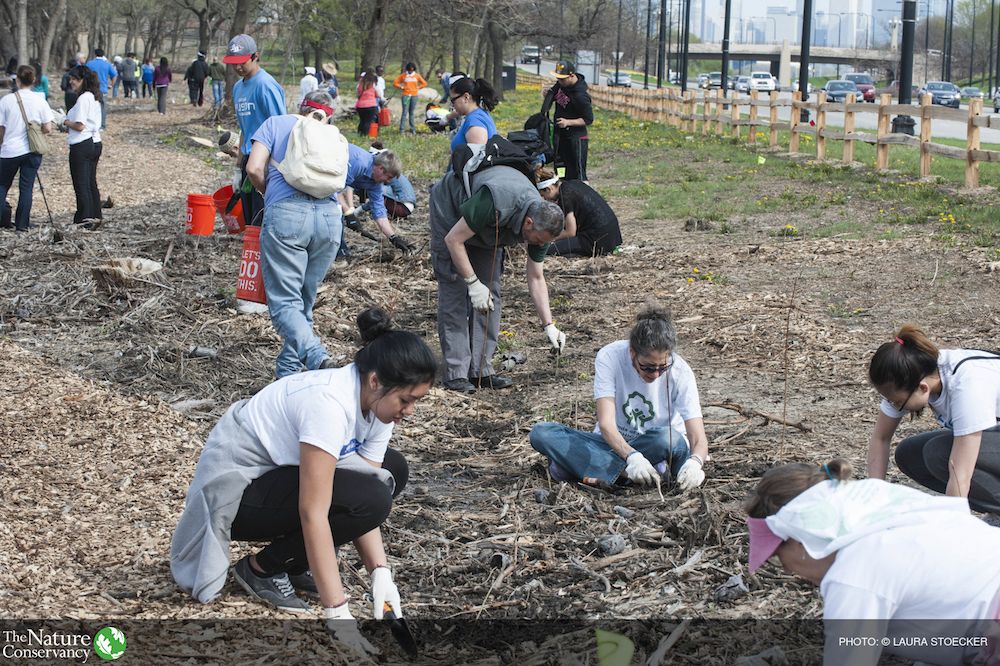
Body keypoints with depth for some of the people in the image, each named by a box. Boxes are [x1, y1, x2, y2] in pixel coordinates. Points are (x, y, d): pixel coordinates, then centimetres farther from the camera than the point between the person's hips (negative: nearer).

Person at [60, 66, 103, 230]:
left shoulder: (83, 99, -17)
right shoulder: (94, 97, 11)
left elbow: (80, 126, -20)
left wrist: (66, 122, -4)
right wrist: (69, 121, 12)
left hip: (81, 146, -9)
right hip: (95, 143, 9)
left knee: (81, 185, -3)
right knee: (91, 182, 17)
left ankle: (84, 221, -2)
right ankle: (95, 217, 22)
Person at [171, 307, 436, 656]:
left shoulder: (377, 404, -7)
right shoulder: (328, 404, -33)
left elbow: (362, 504, -5)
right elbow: (313, 514, -35)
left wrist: (381, 573, -19)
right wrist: (339, 615, -36)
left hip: (277, 471, 9)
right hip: (233, 489, -9)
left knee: (392, 471, 2)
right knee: (369, 499, -24)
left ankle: (298, 562, 8)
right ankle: (262, 568, -5)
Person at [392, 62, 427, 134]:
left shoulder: (417, 76, 8)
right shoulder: (403, 75, 2)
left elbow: (424, 83, 15)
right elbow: (395, 82, 5)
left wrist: (418, 88, 5)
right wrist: (401, 87, -2)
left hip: (414, 96, 2)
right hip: (406, 95, -2)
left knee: (411, 113, 8)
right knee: (405, 112, -8)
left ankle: (412, 129, 12)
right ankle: (401, 129, -9)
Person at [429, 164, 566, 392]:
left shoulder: (539, 221, -20)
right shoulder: (496, 203, -42)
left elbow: (536, 278, -8)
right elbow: (453, 240, -31)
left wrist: (549, 326, -13)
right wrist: (474, 284, -30)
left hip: (485, 227, 6)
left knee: (491, 289, -3)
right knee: (454, 289, -13)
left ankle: (481, 371, -1)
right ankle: (456, 374, -13)